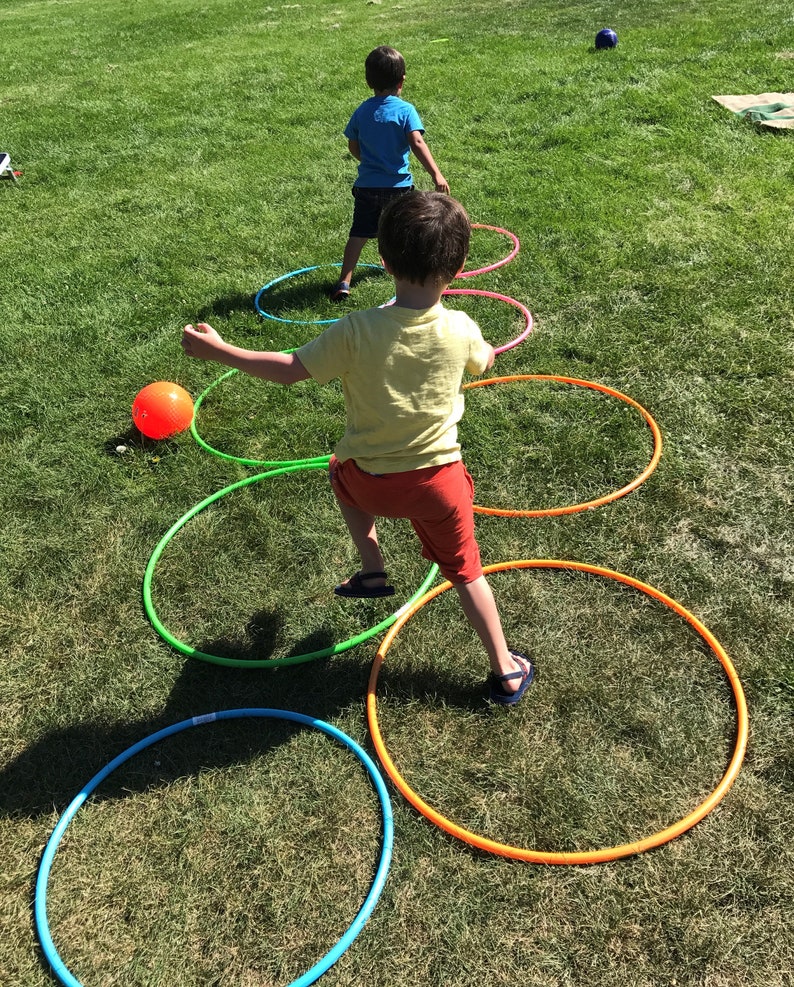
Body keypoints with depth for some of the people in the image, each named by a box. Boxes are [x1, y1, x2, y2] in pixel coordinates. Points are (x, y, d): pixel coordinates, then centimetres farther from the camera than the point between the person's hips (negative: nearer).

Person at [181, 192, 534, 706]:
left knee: (344, 471, 36)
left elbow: (291, 369, -11)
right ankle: (507, 671, 29)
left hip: (372, 482, -1)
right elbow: (485, 362, 10)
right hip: (440, 478, 1)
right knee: (466, 571, 19)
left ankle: (373, 569, 32)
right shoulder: (462, 330, -13)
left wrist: (217, 350, 1)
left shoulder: (357, 331, -21)